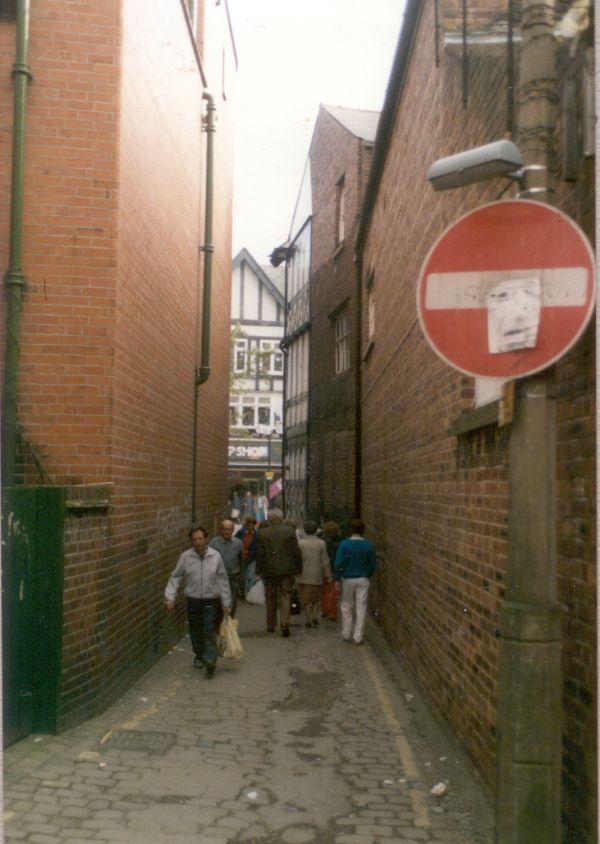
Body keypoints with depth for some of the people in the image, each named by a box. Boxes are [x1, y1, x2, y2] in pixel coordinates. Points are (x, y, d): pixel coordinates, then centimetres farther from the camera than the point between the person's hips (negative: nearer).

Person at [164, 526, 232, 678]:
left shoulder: (215, 556, -5)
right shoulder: (185, 557, -5)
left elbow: (223, 581, 2)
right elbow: (175, 577, 2)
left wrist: (226, 603, 3)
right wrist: (170, 597, -9)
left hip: (210, 601, -2)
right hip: (192, 601, 2)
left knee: (209, 631, -10)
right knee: (195, 631, 12)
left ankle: (210, 660, -7)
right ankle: (199, 656, 33)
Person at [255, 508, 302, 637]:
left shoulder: (262, 533, -5)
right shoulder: (290, 531, -3)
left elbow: (260, 554, -4)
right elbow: (296, 551, -1)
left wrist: (259, 570, 4)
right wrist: (298, 567, 8)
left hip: (269, 570, 0)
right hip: (286, 570, 0)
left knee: (270, 599, 13)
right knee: (285, 597, 3)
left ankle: (271, 625, 21)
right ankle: (285, 624, -9)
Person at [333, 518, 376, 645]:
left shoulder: (344, 544, -11)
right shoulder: (368, 546, -3)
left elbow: (338, 564, -12)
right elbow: (372, 564, 4)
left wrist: (337, 578, -3)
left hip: (348, 579, -1)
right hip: (363, 580, 1)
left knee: (346, 607, 13)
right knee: (361, 608, 7)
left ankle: (346, 635, 19)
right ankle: (358, 637, 10)